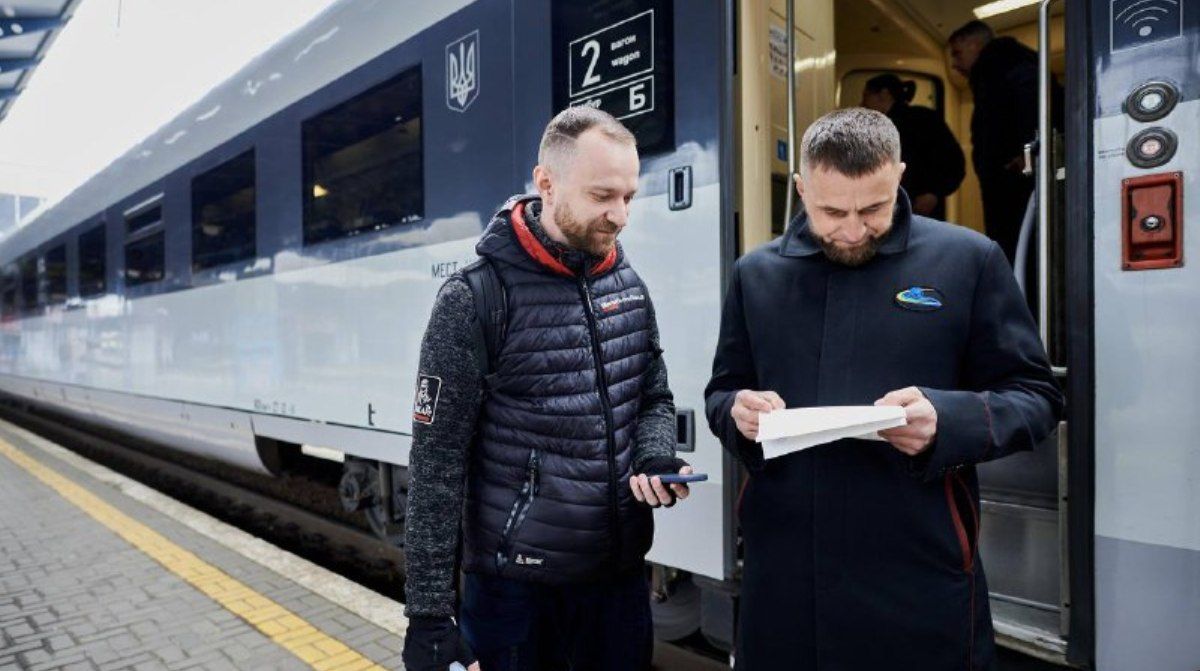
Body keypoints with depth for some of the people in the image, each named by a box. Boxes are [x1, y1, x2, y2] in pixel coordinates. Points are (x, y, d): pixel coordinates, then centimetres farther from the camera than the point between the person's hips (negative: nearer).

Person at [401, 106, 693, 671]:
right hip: (517, 583, -5)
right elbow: (437, 463, -13)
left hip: (622, 571, 5)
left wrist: (655, 457, -8)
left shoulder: (629, 286, 4)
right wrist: (428, 608, -12)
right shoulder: (476, 299, -13)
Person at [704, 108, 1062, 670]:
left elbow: (1034, 398, 0)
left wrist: (947, 419, -20)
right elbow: (721, 393, 15)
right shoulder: (756, 273, 6)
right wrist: (737, 412, -9)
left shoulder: (969, 260, -2)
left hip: (921, 575, -2)